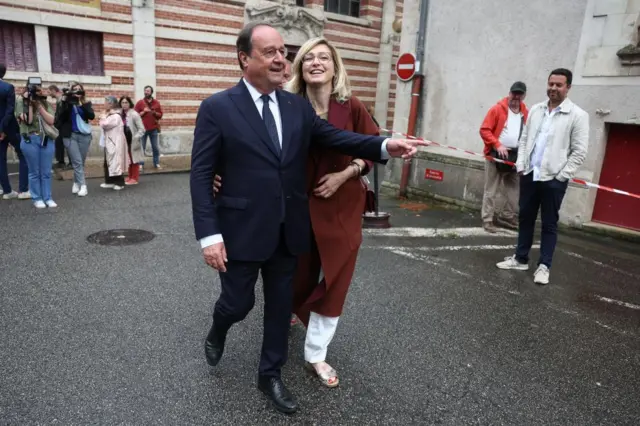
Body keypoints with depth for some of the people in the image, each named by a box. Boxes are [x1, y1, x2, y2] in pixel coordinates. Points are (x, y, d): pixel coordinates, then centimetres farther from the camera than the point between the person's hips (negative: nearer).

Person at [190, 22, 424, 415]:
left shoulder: (299, 106, 6)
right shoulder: (217, 108, -7)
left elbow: (335, 137, -3)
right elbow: (201, 175, -9)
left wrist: (384, 146, -19)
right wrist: (209, 234, -16)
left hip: (288, 230, 4)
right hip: (242, 229, -4)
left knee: (281, 306, 14)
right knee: (239, 303, 11)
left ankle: (271, 375, 35)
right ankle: (217, 333, 48)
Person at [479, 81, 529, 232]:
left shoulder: (526, 113, 9)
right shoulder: (497, 109, -5)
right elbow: (484, 130, -9)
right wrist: (497, 145, -18)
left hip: (516, 156, 5)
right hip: (496, 154, -5)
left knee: (514, 189, 11)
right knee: (491, 190, -1)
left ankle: (507, 217, 25)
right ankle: (487, 220, 6)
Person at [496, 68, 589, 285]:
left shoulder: (578, 115, -5)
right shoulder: (536, 110, 10)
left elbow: (579, 151, -6)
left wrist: (561, 176, -10)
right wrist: (520, 165, 4)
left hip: (553, 179, -4)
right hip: (529, 175, 5)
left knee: (549, 224, 3)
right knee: (525, 218, 13)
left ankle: (544, 266, 13)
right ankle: (520, 259, 25)